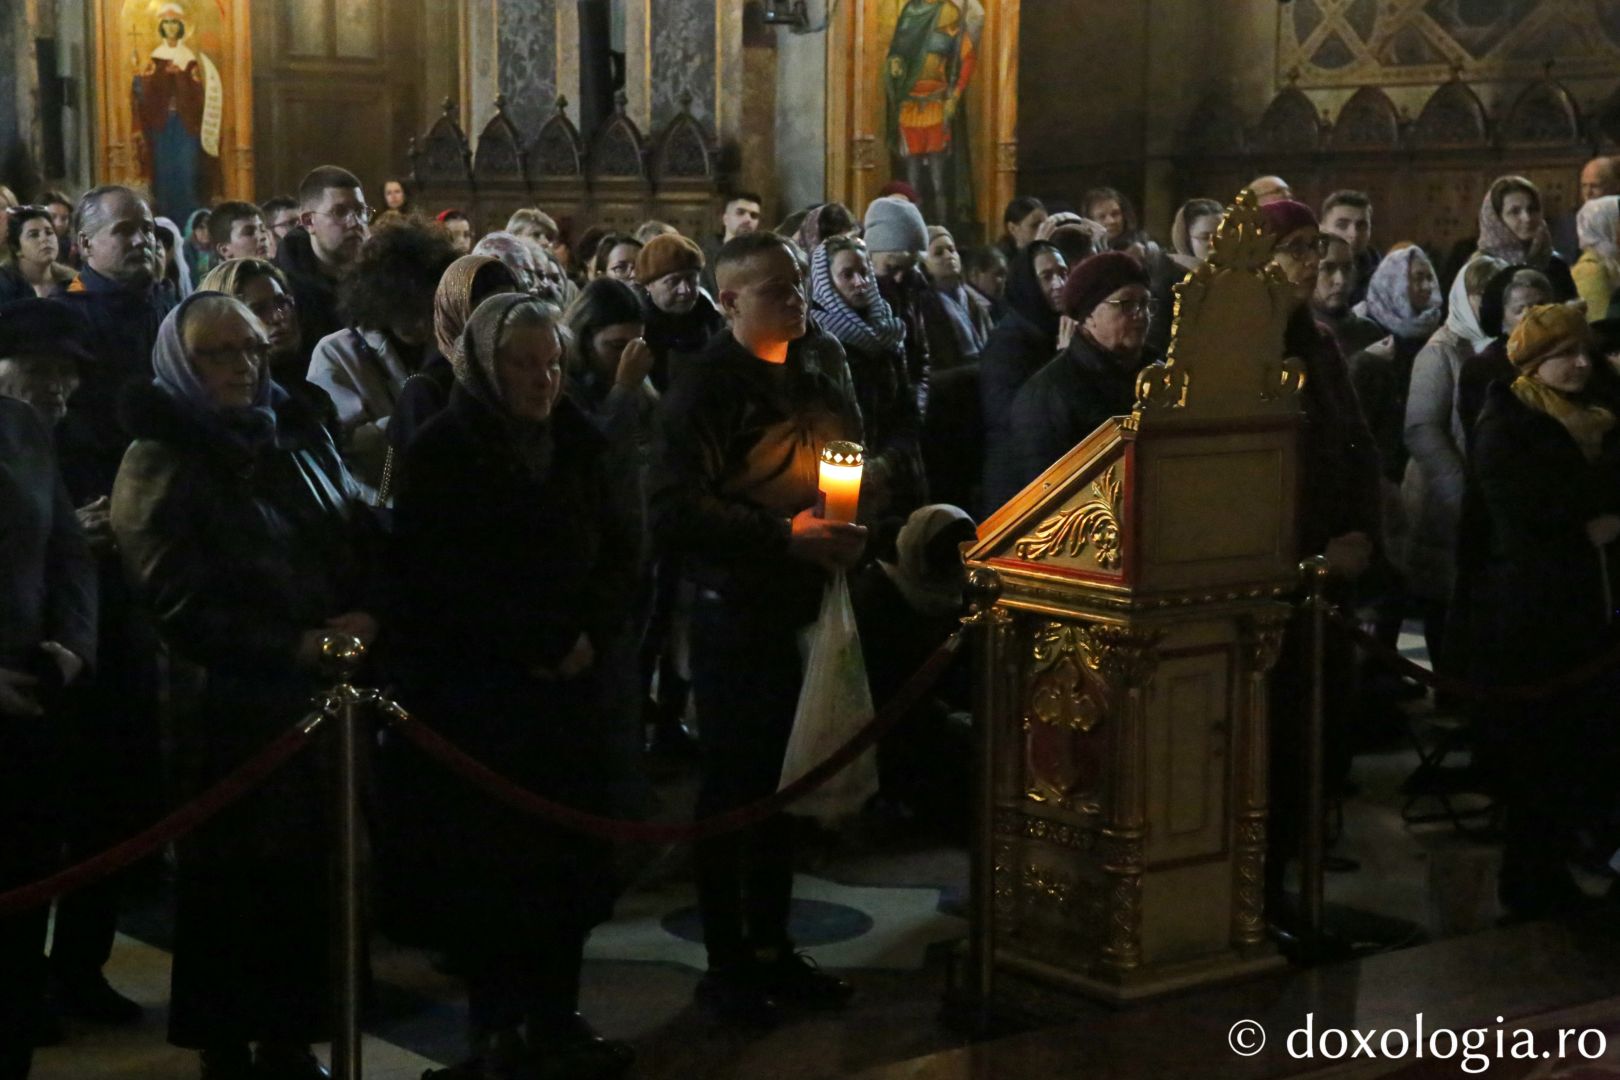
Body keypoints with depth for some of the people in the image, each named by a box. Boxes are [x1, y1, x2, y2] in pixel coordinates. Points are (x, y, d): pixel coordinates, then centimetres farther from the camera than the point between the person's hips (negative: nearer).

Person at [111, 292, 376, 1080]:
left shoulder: (296, 437, 10)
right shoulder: (160, 462, -5)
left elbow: (352, 541, 15)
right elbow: (179, 603, -13)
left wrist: (359, 623, -5)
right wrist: (294, 646, -17)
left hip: (319, 693, 5)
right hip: (228, 706, -4)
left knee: (308, 874, 6)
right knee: (230, 883, 4)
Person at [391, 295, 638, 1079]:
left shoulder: (576, 442, 9)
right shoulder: (443, 454, -5)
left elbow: (620, 552, 9)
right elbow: (440, 582, -11)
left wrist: (591, 635, -8)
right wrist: (537, 646, -14)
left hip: (572, 688, 4)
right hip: (475, 693, -4)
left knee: (571, 860, 3)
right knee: (490, 865, -2)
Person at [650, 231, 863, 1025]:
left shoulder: (820, 371, 9)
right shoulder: (704, 392, -12)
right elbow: (678, 512, -19)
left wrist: (846, 529, 2)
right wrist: (785, 534, -21)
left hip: (804, 609, 6)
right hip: (735, 612, -6)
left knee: (784, 786, 13)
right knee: (730, 788, 3)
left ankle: (771, 946, 25)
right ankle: (725, 965, 13)